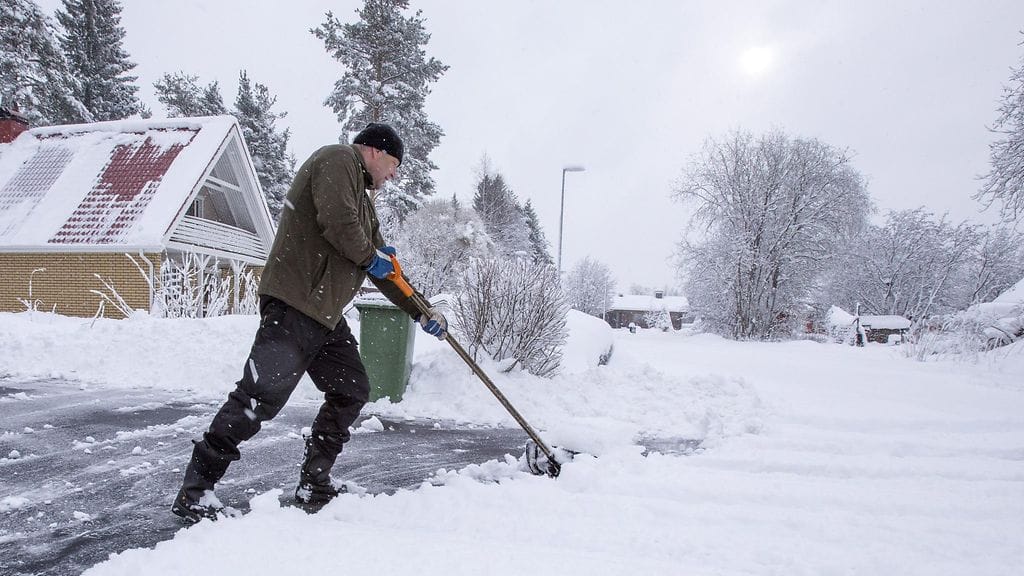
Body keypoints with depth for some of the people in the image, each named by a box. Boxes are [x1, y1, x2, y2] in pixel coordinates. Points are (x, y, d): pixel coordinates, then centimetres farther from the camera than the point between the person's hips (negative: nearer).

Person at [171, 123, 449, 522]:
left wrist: (421, 314, 22)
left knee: (352, 391, 10)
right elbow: (336, 220, -21)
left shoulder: (363, 200, 26)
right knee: (261, 397, -13)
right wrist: (369, 255, -3)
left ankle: (313, 484, 20)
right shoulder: (339, 159, -2)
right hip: (294, 305, -10)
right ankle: (195, 490, -1)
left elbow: (383, 271, 26)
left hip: (326, 314, 11)